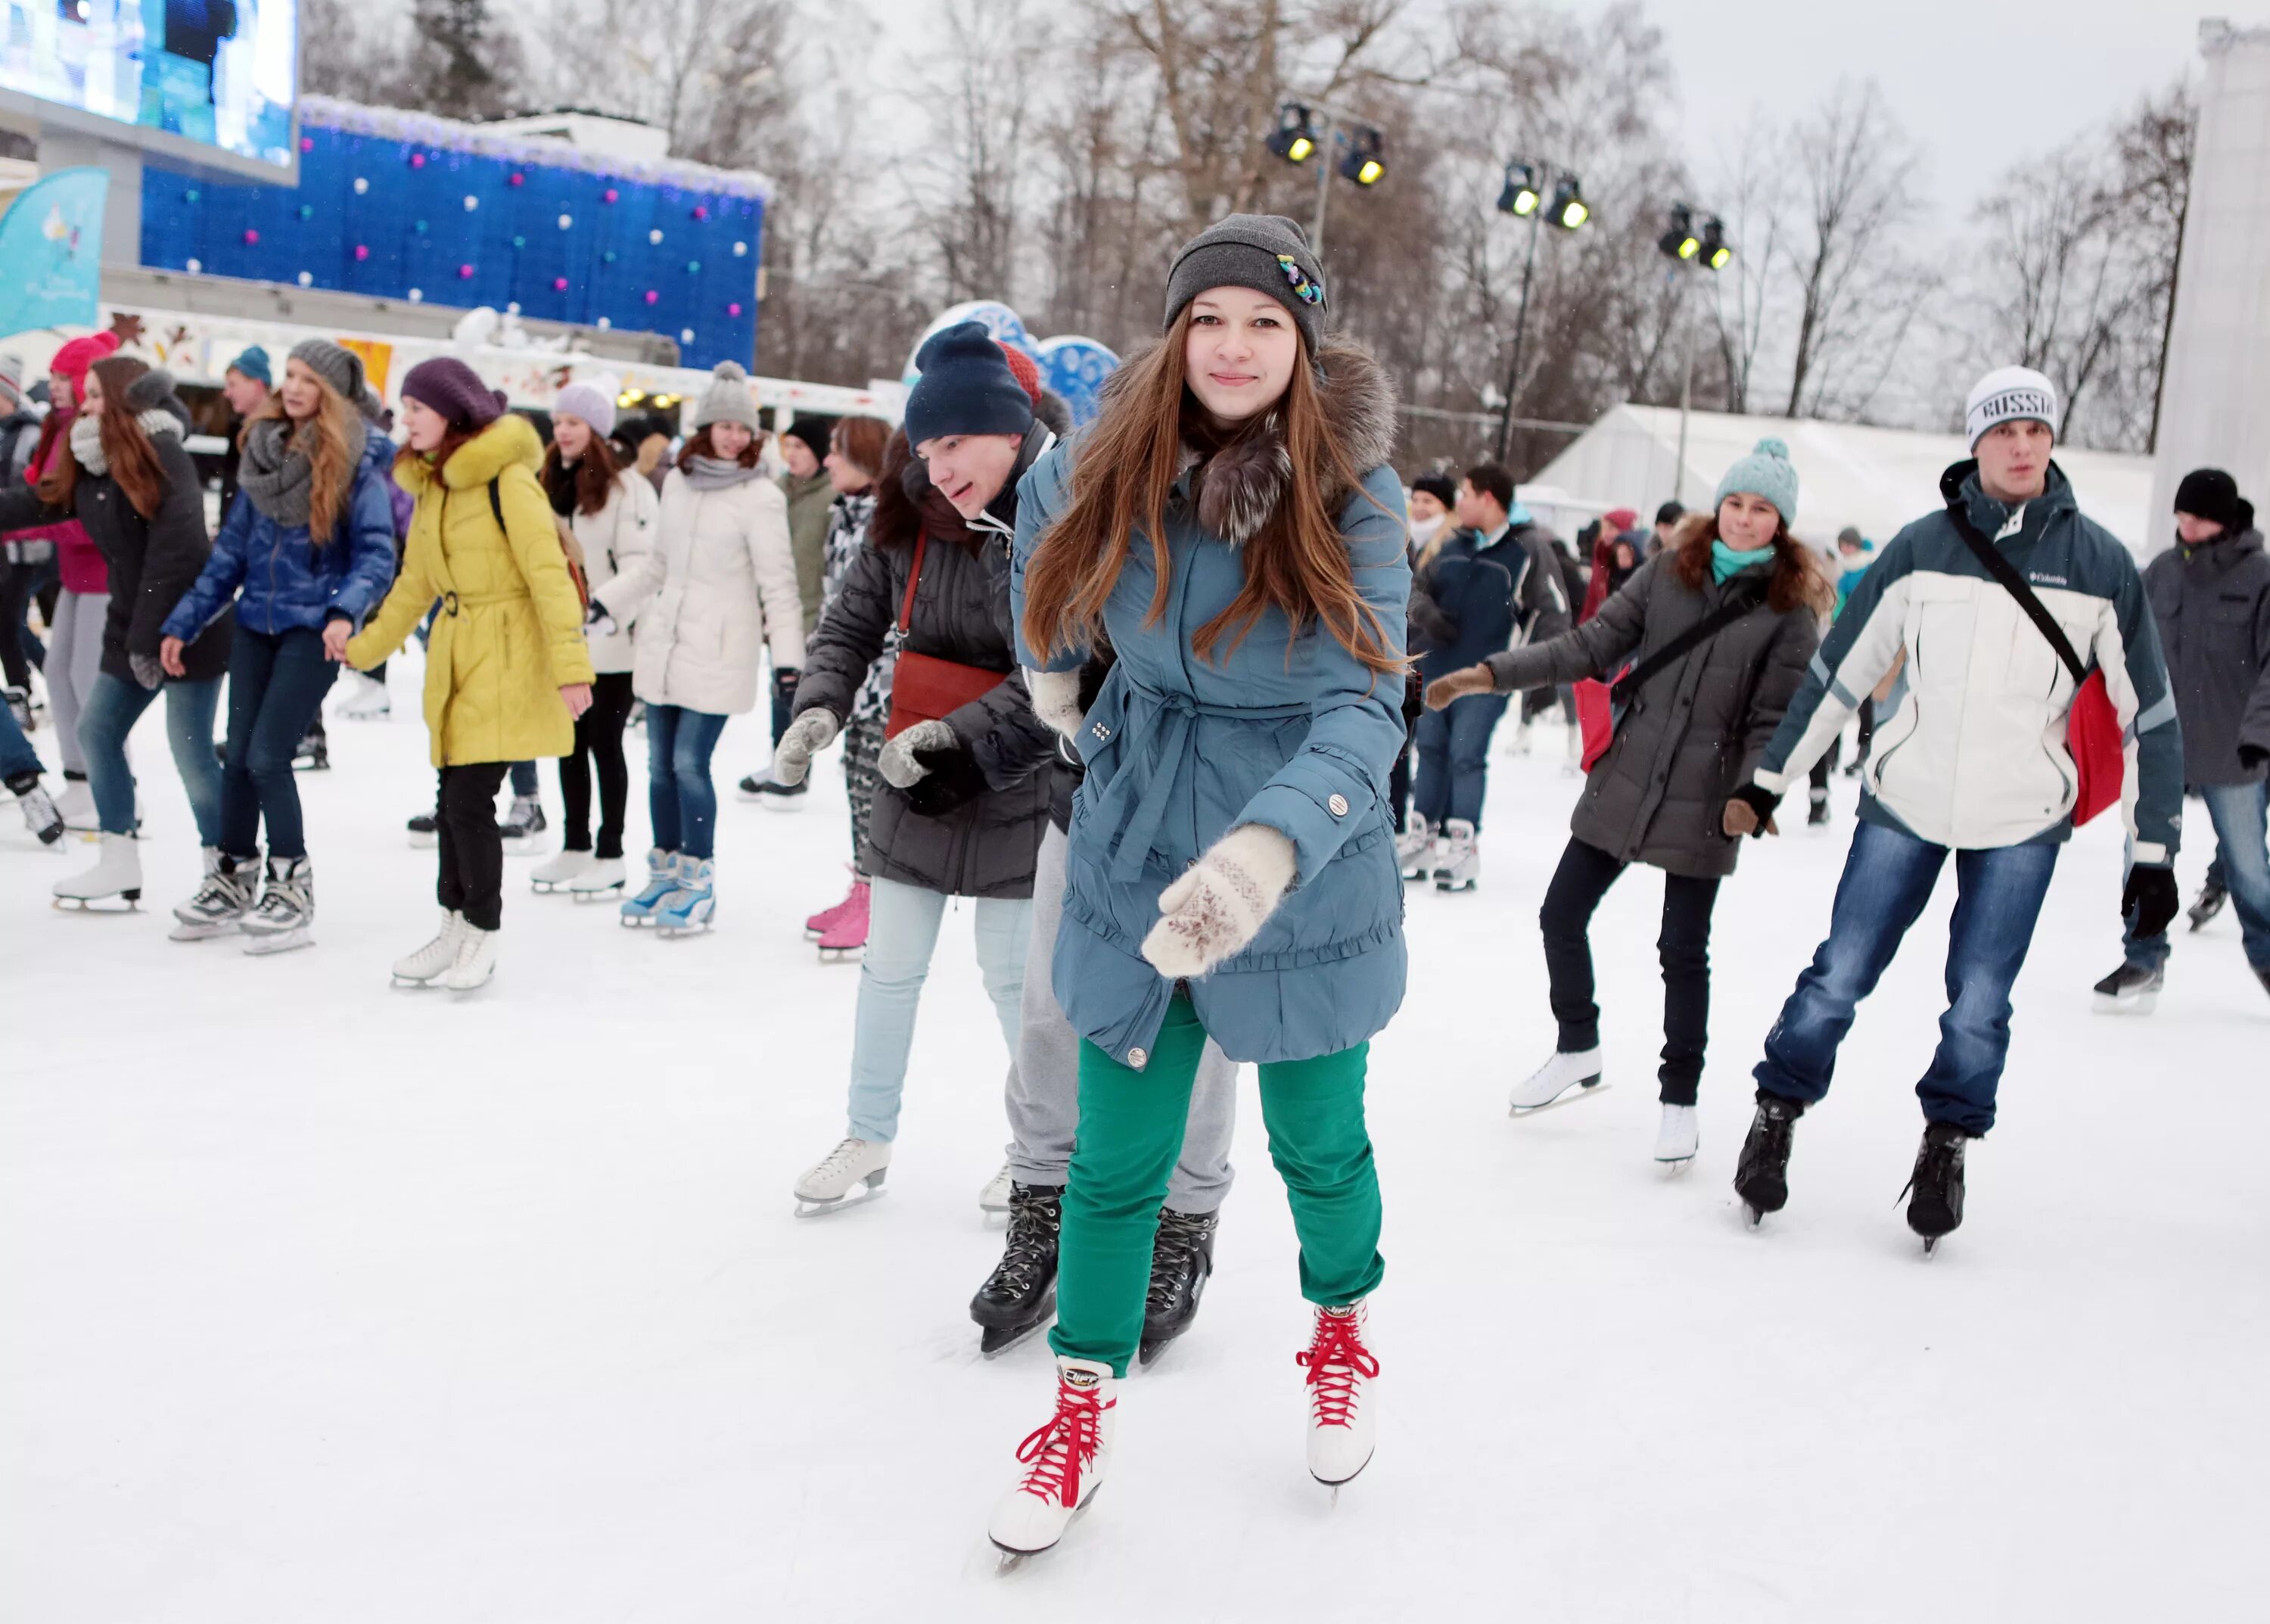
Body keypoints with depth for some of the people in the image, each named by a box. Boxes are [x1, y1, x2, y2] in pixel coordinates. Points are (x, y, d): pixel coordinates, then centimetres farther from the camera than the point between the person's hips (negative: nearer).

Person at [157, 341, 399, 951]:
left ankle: (292, 889, 6)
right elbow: (232, 548, 13)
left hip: (313, 627, -5)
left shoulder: (357, 461, -8)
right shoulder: (263, 453, 9)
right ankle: (231, 881, 22)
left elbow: (377, 553, -14)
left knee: (267, 757, -9)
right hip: (256, 622, 6)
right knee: (238, 755, 8)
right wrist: (183, 622, 12)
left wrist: (345, 610, -32)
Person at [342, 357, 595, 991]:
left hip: (506, 659, -7)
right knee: (453, 798, 9)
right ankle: (455, 929, 21)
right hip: (453, 655, 7)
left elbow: (549, 573, -17)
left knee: (469, 800, -8)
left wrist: (570, 664, -22)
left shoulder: (506, 478, -13)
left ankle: (483, 938, 7)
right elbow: (416, 581, 21)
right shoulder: (430, 484, 12)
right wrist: (364, 648, 24)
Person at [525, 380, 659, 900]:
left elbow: (642, 562, -18)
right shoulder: (553, 485, 15)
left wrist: (607, 605, -29)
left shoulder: (628, 488, -11)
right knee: (569, 743, 12)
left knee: (605, 743, -1)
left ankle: (610, 857, 7)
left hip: (611, 642, -7)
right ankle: (575, 847, 23)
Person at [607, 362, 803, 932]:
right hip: (662, 643, 6)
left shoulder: (760, 497, -9)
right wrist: (604, 603, 14)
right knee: (660, 764, 10)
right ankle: (665, 873, 23)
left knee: (690, 764, -8)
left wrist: (787, 657, -15)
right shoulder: (678, 481, 8)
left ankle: (698, 881, 6)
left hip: (717, 653, -6)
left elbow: (778, 584, -9)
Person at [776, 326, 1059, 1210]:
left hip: (1016, 792, -4)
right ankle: (868, 1139, 30)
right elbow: (853, 621, 6)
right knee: (890, 970, 13)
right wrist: (820, 705, -11)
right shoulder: (910, 517, -3)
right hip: (913, 782, 5)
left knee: (1012, 977, 6)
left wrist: (964, 736, -25)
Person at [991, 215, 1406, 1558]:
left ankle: (1344, 1322, 46)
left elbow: (1363, 710, -27)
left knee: (1317, 1142, 15)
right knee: (1118, 1157, 8)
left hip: (1307, 875, -2)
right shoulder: (1108, 469, -7)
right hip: (1135, 862, 2)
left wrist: (1265, 850, -44)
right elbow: (1044, 522, 18)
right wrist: (1054, 676, 19)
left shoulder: (1354, 496, -17)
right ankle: (1087, 1399, 28)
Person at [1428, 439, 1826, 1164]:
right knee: (1561, 917, 8)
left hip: (1702, 804, -3)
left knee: (1683, 951, 2)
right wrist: (1495, 673, -9)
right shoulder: (1667, 572, 3)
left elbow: (1774, 718, -6)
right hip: (1622, 784, 4)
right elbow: (1591, 646, 0)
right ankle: (1578, 1051, 31)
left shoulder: (1790, 610, -5)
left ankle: (1680, 1101, 20)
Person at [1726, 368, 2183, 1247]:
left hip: (2021, 823, 0)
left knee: (1979, 1004, 1)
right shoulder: (1922, 546, -4)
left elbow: (2148, 711, 1)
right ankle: (1776, 1116, 20)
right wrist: (1769, 777, 7)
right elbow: (1839, 669, 5)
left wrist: (2153, 851, 0)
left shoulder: (2098, 562, -4)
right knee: (1839, 976, 1)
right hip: (1903, 803, 0)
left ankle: (1947, 1143, 23)